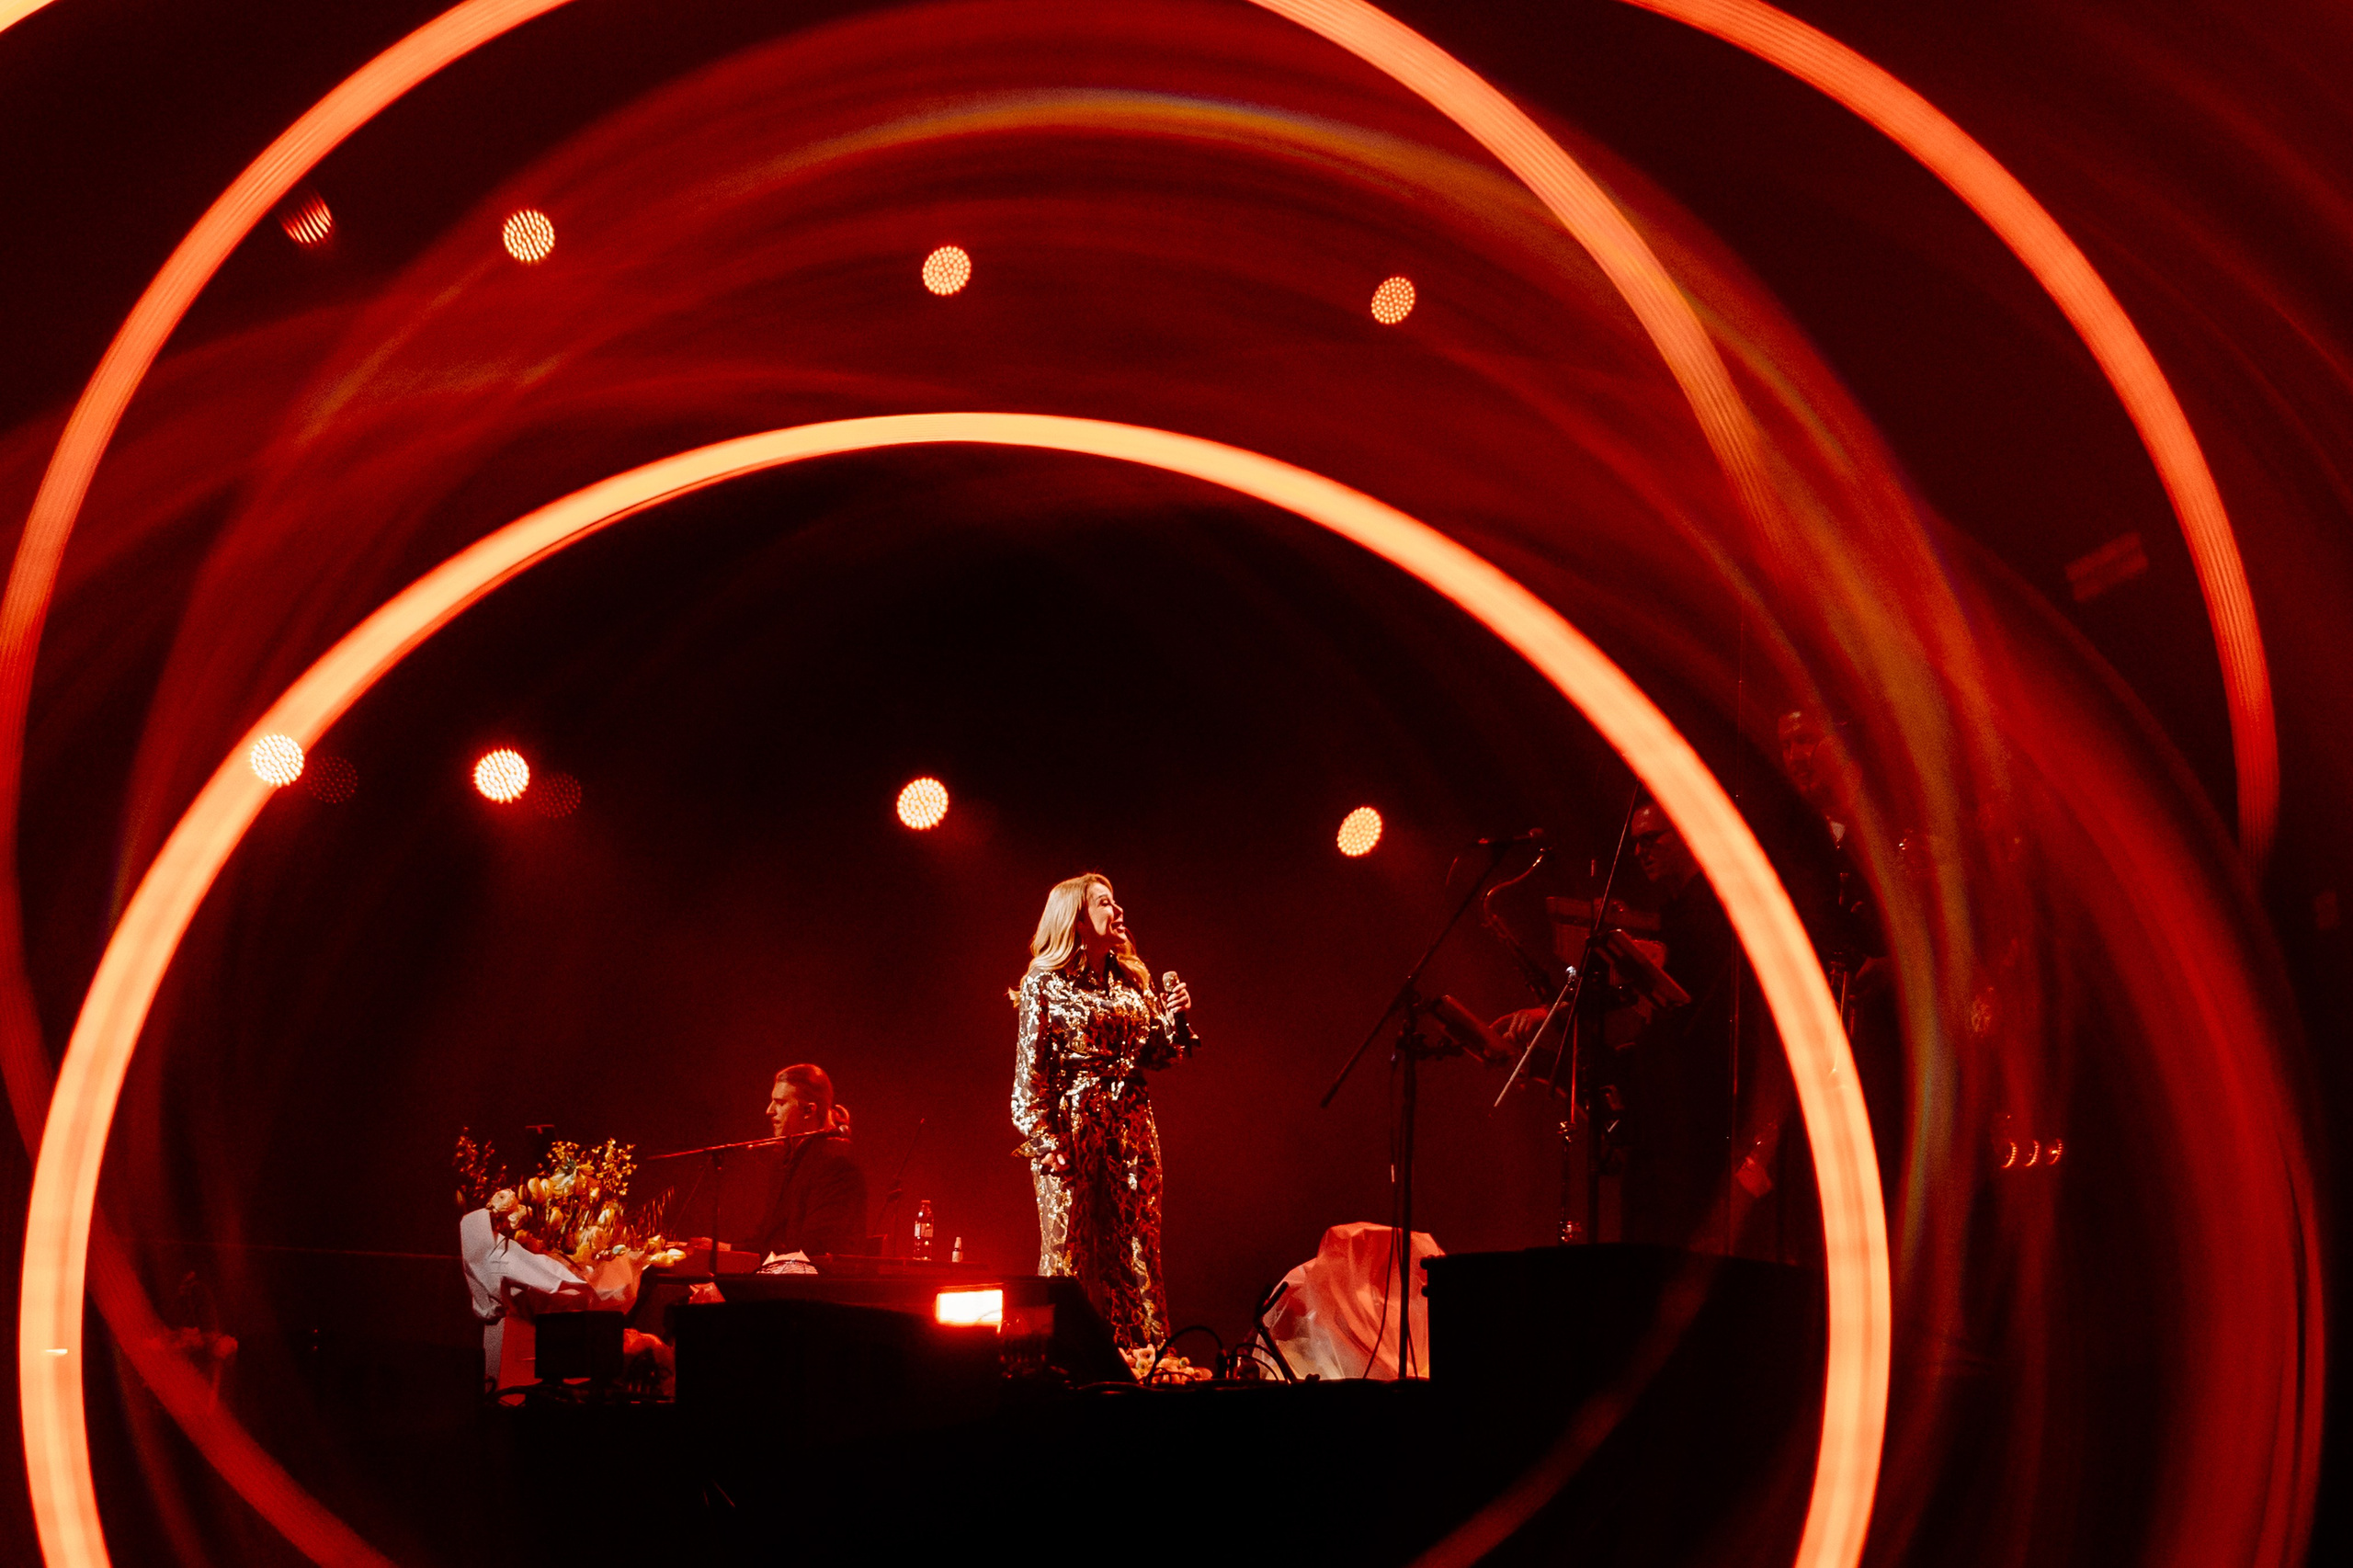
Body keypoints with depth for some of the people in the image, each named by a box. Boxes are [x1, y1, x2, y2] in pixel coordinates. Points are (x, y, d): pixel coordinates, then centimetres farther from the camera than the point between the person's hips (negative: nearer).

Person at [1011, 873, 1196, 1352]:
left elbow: (1159, 1056, 16)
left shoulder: (1133, 979, 12)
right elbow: (1029, 1073, -6)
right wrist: (1047, 1145, -14)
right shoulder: (1046, 984, -3)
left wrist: (1175, 1017, -3)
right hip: (1073, 1131, -5)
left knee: (1133, 1255, 3)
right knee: (1071, 1252, -3)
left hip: (1132, 1132, 5)